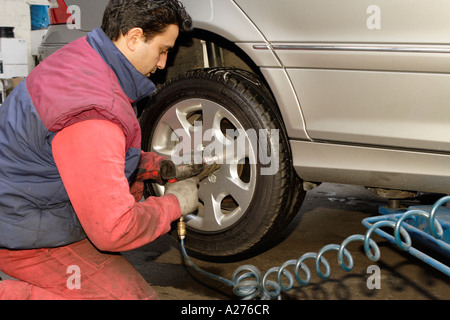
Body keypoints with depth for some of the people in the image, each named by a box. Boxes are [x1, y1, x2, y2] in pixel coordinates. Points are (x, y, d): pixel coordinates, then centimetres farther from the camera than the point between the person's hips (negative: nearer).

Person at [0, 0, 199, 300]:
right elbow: (114, 232, -28)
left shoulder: (83, 55, 0)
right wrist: (175, 204, -12)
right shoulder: (93, 117, -31)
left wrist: (158, 166, 8)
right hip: (25, 234, -10)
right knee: (136, 296, -11)